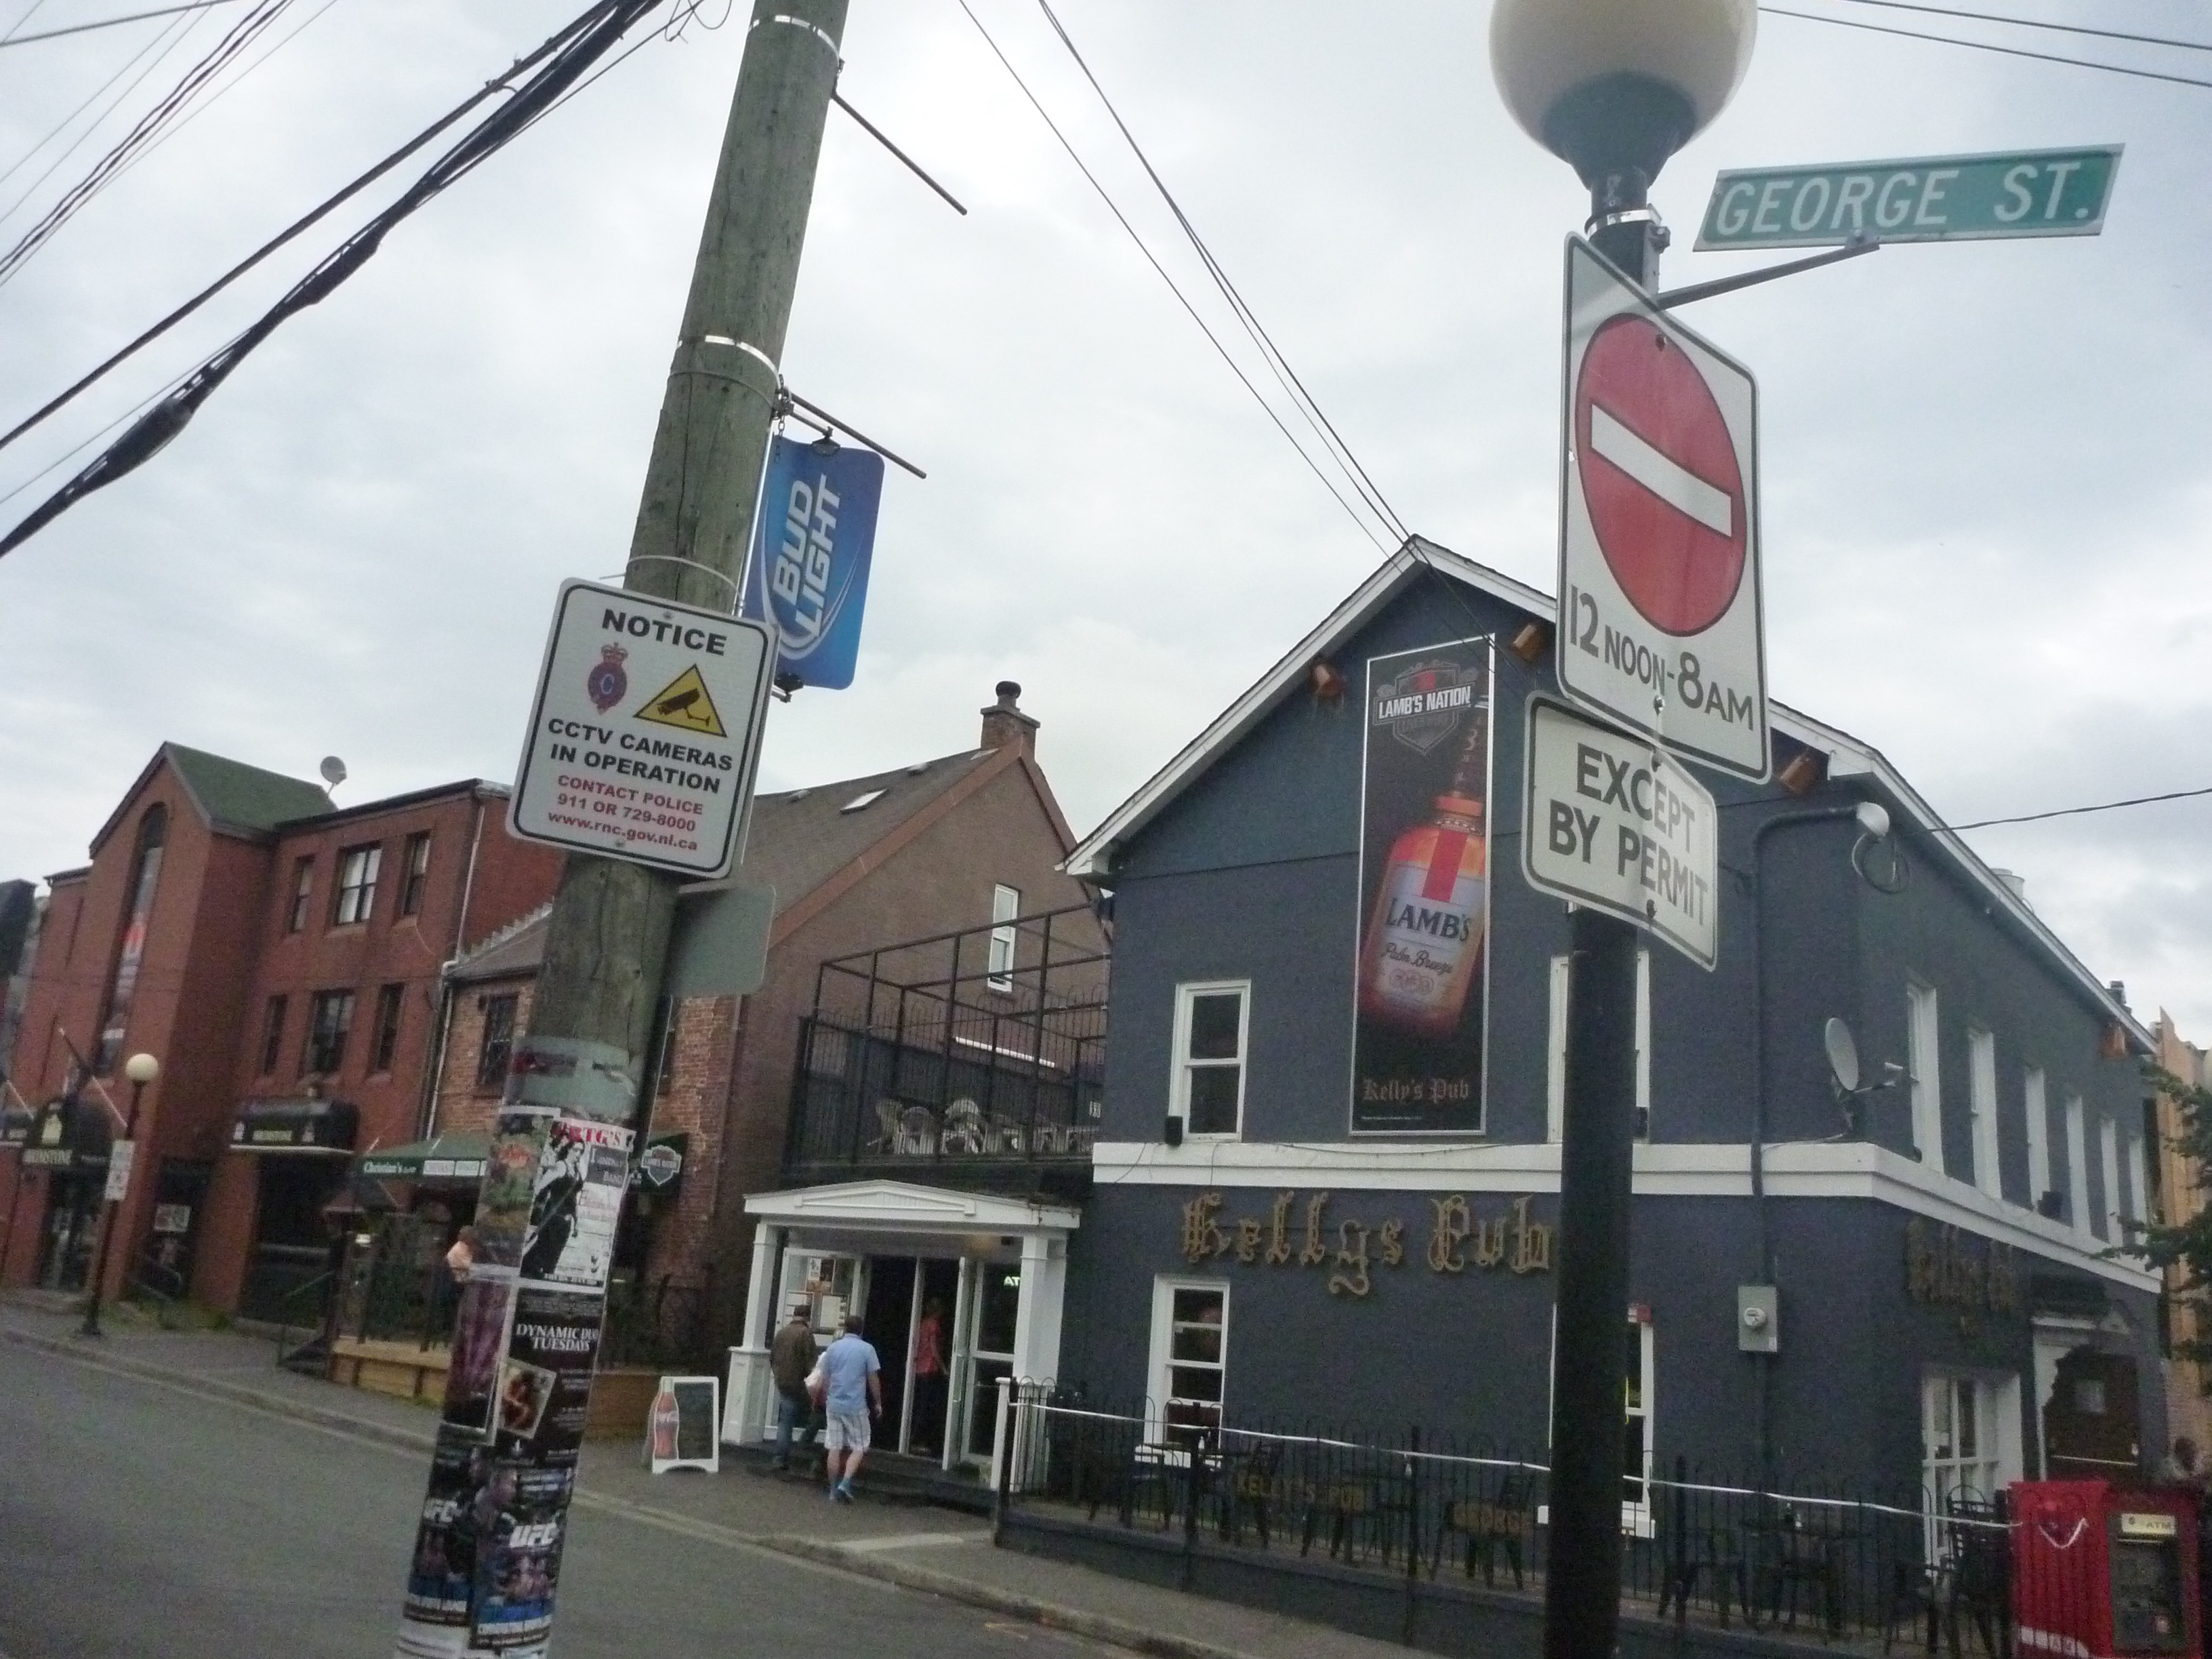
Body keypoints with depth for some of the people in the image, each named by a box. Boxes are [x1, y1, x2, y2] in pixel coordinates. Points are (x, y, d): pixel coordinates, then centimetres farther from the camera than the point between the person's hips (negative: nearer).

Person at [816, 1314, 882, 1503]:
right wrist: (878, 1403, 9)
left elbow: (825, 1379, 12)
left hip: (834, 1404, 3)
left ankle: (834, 1491, 11)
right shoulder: (867, 1349, -3)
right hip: (856, 1406, -3)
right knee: (859, 1448, 6)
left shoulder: (832, 1348, 6)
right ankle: (845, 1484, -11)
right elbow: (874, 1379, -2)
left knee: (834, 1448, 8)